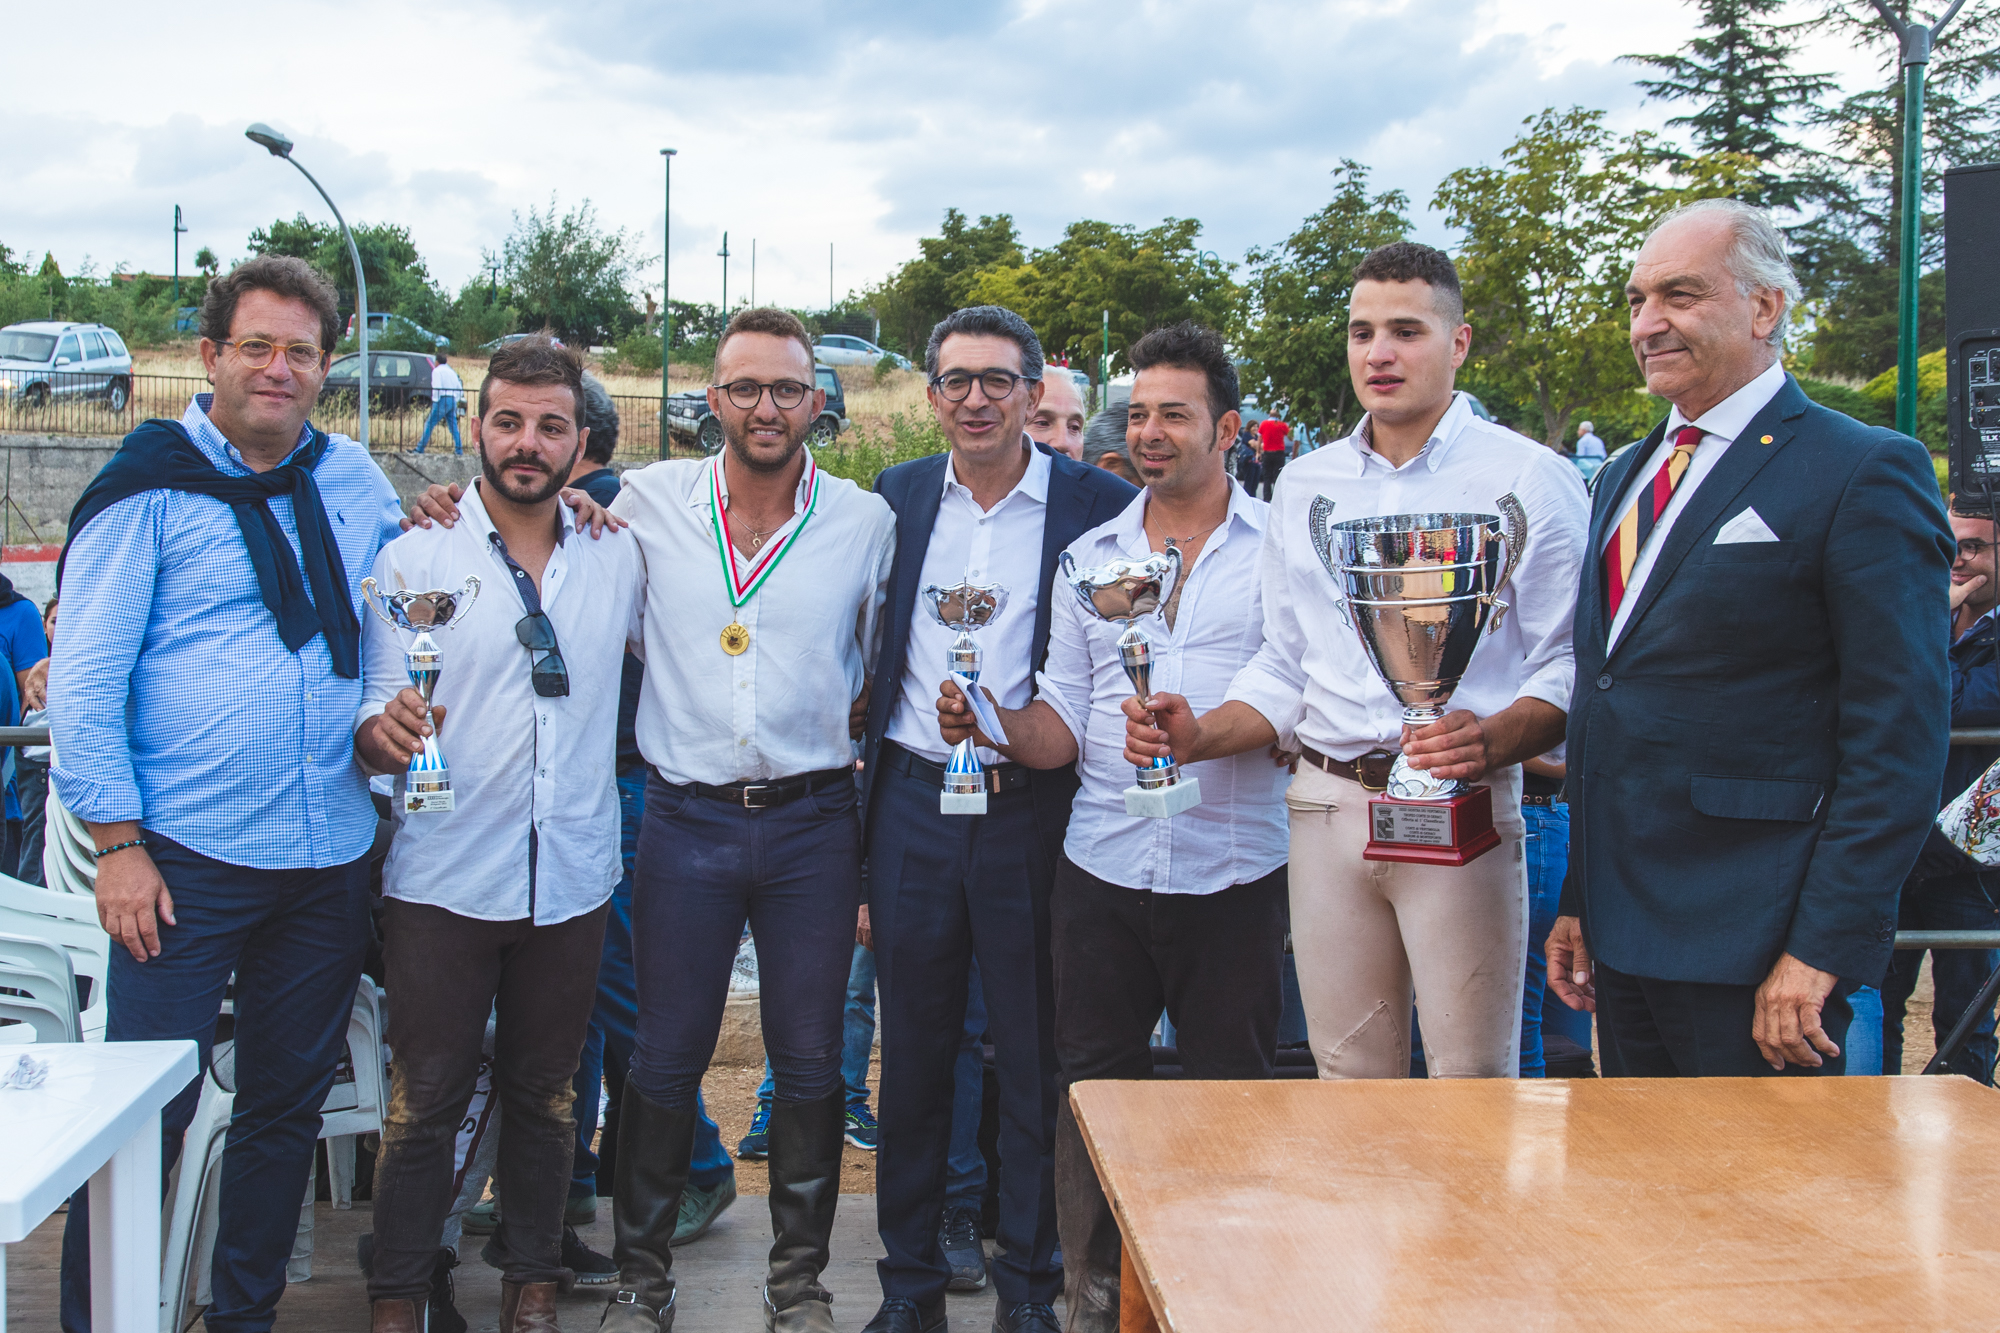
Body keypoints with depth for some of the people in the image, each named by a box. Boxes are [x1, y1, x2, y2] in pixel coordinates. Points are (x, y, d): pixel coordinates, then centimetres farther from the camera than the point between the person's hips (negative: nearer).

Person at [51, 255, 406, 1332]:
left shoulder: (355, 478, 10)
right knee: (144, 1117, -2)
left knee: (287, 1109, 14)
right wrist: (117, 845, -10)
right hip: (187, 859, -4)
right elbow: (84, 677, -6)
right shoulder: (150, 486, -4)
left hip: (331, 856, 5)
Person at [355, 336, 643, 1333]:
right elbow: (372, 717, -7)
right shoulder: (412, 555, -3)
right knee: (425, 1097, 3)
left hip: (572, 877, 3)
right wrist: (385, 733, -28)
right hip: (443, 877, -2)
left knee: (545, 1092, 14)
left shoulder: (618, 555, 5)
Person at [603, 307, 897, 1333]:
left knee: (810, 1063, 8)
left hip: (813, 824, 0)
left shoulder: (866, 520, 0)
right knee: (664, 1061, 7)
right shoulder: (650, 499, 1)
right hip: (685, 821, 0)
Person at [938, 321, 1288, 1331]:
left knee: (1228, 1095, 6)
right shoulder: (1089, 556, 12)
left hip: (1233, 872, -3)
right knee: (1093, 1090, 8)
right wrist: (994, 725, -11)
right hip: (1102, 869, 3)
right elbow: (1064, 724, 9)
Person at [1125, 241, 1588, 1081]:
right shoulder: (1305, 485, 14)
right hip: (1327, 806, 4)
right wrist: (1200, 736, 0)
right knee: (1347, 1077, 10)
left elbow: (1570, 665, -6)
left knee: (1472, 1085, -1)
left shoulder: (1530, 479, 0)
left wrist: (1491, 740, -24)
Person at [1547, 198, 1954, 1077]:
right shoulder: (1624, 477, 15)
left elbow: (1899, 739, -14)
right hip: (1622, 935, 7)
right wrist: (1578, 902, 14)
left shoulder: (1866, 473, -9)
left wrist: (1823, 948, -18)